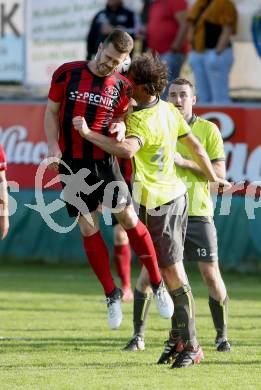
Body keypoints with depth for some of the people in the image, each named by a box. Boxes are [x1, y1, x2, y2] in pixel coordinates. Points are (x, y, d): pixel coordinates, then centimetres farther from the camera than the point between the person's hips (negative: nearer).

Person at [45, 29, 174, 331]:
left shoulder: (121, 87, 0)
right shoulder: (67, 74, -3)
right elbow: (51, 111, 4)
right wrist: (53, 147, -8)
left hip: (103, 160, 0)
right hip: (71, 163, 0)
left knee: (127, 217, -8)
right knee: (88, 228, 1)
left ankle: (157, 284, 5)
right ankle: (111, 294, 11)